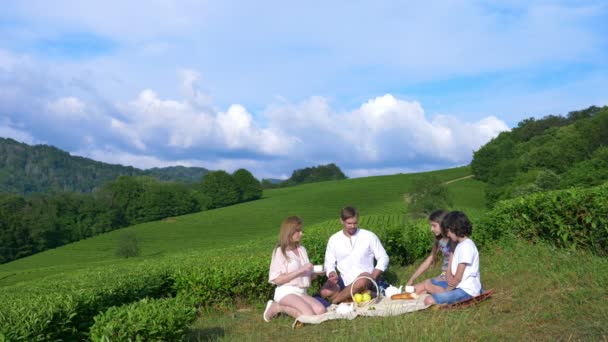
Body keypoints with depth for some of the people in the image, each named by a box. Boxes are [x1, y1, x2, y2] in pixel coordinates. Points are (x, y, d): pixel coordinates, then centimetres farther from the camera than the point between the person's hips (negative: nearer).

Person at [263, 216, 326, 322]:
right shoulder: (280, 251, -5)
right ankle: (277, 308, -3)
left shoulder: (302, 249, 12)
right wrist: (300, 270, -16)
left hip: (301, 292, 7)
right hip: (286, 292, -6)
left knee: (321, 311, -20)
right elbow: (277, 279, -12)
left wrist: (316, 273, -4)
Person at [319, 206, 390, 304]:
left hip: (364, 280, -2)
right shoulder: (334, 239, 4)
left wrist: (373, 277, -13)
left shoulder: (369, 236, -1)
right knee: (325, 292, -28)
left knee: (362, 280, -39)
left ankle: (334, 301, -18)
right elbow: (329, 264, 9)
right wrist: (332, 274, -15)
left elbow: (383, 258, 2)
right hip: (344, 281, 2)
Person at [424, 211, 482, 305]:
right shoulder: (459, 244, 14)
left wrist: (445, 292, -6)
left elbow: (458, 278, -17)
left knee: (429, 301, -24)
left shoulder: (466, 246, -17)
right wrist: (450, 277, -13)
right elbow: (449, 271, 10)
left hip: (467, 290, -10)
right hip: (459, 286, 10)